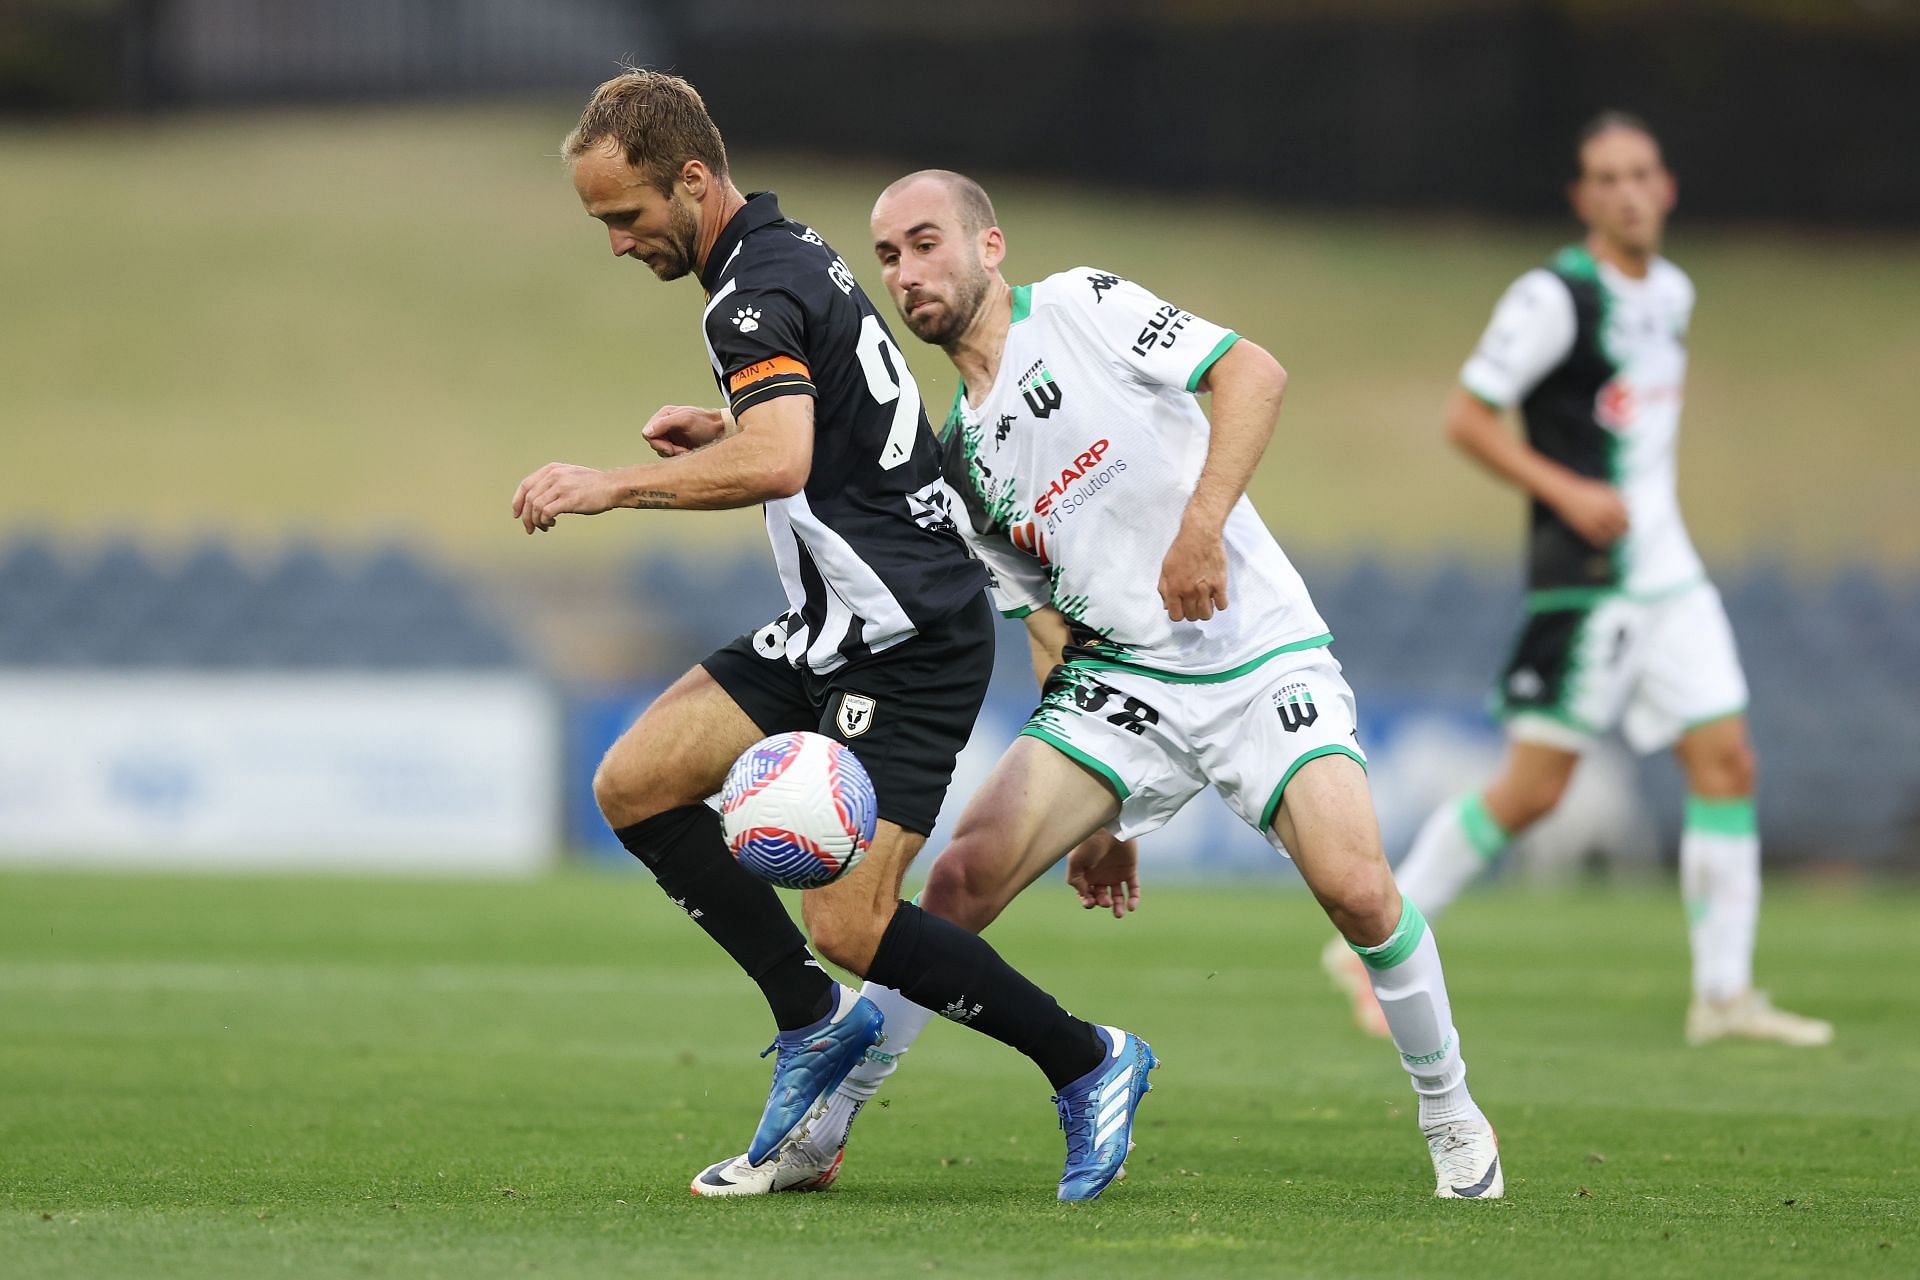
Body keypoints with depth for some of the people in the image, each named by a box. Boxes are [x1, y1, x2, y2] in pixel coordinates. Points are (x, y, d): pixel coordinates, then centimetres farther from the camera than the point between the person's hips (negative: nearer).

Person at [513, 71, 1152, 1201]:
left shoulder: (754, 294, -18)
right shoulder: (794, 254, 14)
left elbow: (778, 463, -35)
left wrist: (613, 486, -28)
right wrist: (720, 428, 15)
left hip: (910, 640, -10)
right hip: (841, 628, 10)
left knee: (848, 925, -12)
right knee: (635, 785, 2)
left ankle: (1090, 1064, 5)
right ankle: (817, 1023, 11)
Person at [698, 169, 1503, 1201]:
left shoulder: (1084, 307, -4)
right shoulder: (960, 457, 12)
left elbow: (1253, 372, -15)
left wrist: (1202, 525, -27)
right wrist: (1103, 818, 14)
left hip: (1261, 655, -5)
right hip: (1117, 680, 5)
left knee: (1355, 888, -23)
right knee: (965, 873, -12)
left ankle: (1451, 1113, 2)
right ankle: (820, 1135, -4)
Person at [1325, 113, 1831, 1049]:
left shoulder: (1671, 292, 12)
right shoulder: (1554, 297, -13)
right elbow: (1465, 417, -13)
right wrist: (1565, 491, -20)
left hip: (1669, 575, 8)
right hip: (1583, 582, -8)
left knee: (1726, 762, 0)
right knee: (1533, 789, -8)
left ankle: (1724, 992, 6)